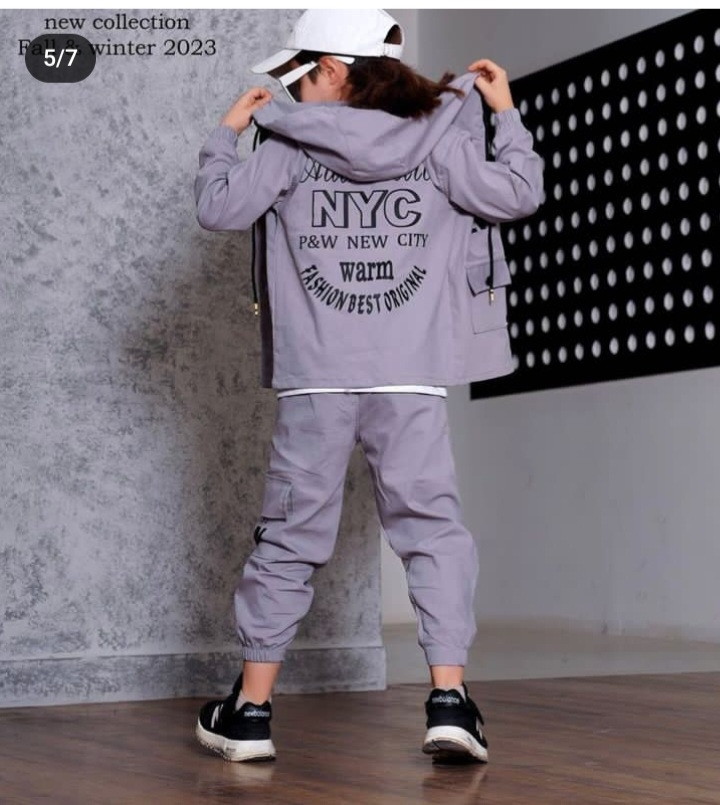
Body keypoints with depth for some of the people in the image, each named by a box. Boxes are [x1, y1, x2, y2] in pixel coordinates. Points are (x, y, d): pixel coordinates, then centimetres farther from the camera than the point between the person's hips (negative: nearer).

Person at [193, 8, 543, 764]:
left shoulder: (289, 146, 0)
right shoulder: (438, 140, 5)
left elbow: (219, 207, -3)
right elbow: (516, 195, 6)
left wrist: (226, 133, 14)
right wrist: (507, 115, 20)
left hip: (316, 380, 0)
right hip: (412, 378, 1)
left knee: (289, 535, 7)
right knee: (432, 526, 4)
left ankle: (251, 708, 12)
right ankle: (449, 696, -7)